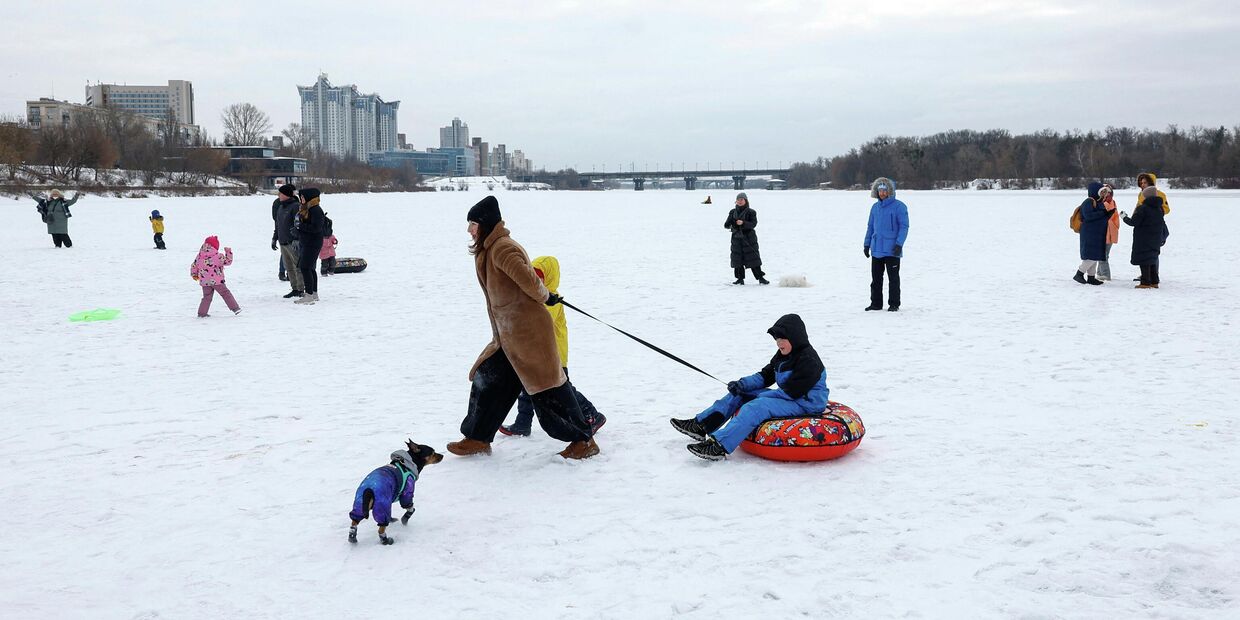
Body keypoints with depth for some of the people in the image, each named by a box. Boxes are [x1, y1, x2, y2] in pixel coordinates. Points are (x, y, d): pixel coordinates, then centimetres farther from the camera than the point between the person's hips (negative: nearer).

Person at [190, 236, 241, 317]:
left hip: (204, 282, 4)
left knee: (207, 297, 13)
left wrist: (194, 274, 28)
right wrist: (228, 252, 5)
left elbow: (194, 265, 12)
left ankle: (202, 313, 9)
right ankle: (235, 308, 5)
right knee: (226, 293, 5)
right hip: (217, 280, -4)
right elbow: (228, 261, -6)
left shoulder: (200, 256, 4)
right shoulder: (218, 256, -12)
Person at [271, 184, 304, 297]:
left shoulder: (295, 207, -11)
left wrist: (296, 240, -25)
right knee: (289, 267, 11)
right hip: (283, 243, 9)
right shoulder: (280, 207, 15)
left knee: (298, 266, -4)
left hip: (292, 242, -9)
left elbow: (298, 225, -19)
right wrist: (274, 238, 23)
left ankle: (301, 289, 0)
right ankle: (295, 289, 18)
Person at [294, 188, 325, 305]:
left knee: (305, 268, -11)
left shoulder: (316, 210, -17)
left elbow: (316, 228, -23)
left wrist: (300, 226, -17)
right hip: (307, 243, 10)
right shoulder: (305, 209, 13)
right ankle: (314, 294, 24)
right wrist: (297, 238, 13)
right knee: (309, 268, 15)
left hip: (313, 243, -10)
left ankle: (309, 295, -9)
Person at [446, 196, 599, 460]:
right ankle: (477, 438, 26)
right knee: (487, 380, 14)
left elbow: (527, 279, -24)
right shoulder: (488, 250, 16)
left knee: (547, 387, -5)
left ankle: (583, 440, 4)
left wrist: (545, 297, -7)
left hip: (529, 331, -10)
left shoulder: (502, 248, -17)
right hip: (508, 336, 10)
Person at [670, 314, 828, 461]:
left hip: (805, 404, -10)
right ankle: (701, 425, 0)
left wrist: (761, 396, -18)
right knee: (738, 394, 5)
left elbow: (791, 392, -23)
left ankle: (720, 446, -43)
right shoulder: (783, 354, 11)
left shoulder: (808, 360, -19)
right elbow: (765, 376, 12)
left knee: (756, 407, -32)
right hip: (785, 397, 10)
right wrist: (743, 384, -6)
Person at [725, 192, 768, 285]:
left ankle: (760, 277, 2)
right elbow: (727, 224, 6)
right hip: (736, 238, 4)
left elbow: (753, 224, -12)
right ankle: (740, 278, 11)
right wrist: (728, 225, -19)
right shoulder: (733, 212, 11)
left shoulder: (751, 212, -1)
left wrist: (743, 223, -28)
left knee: (753, 258, -4)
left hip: (748, 238, -4)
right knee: (737, 258, 3)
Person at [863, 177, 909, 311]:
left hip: (892, 250, -6)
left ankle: (894, 304, 9)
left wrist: (899, 244, -17)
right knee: (876, 278, 9)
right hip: (876, 249, 6)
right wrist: (867, 244, 11)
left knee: (893, 278, 2)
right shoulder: (875, 207, 11)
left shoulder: (899, 206, -7)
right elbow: (870, 227, 17)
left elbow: (904, 226, -9)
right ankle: (876, 303, 17)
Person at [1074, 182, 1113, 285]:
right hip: (1090, 233, -10)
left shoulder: (1099, 202, 18)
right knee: (1091, 255, -13)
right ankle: (1079, 274, -6)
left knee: (1095, 256, 10)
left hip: (1098, 234, 10)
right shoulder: (1088, 202, -11)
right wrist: (1103, 213, -22)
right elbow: (1088, 216, -24)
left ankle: (1091, 277, 14)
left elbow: (1102, 218, 22)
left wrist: (1108, 214, 2)